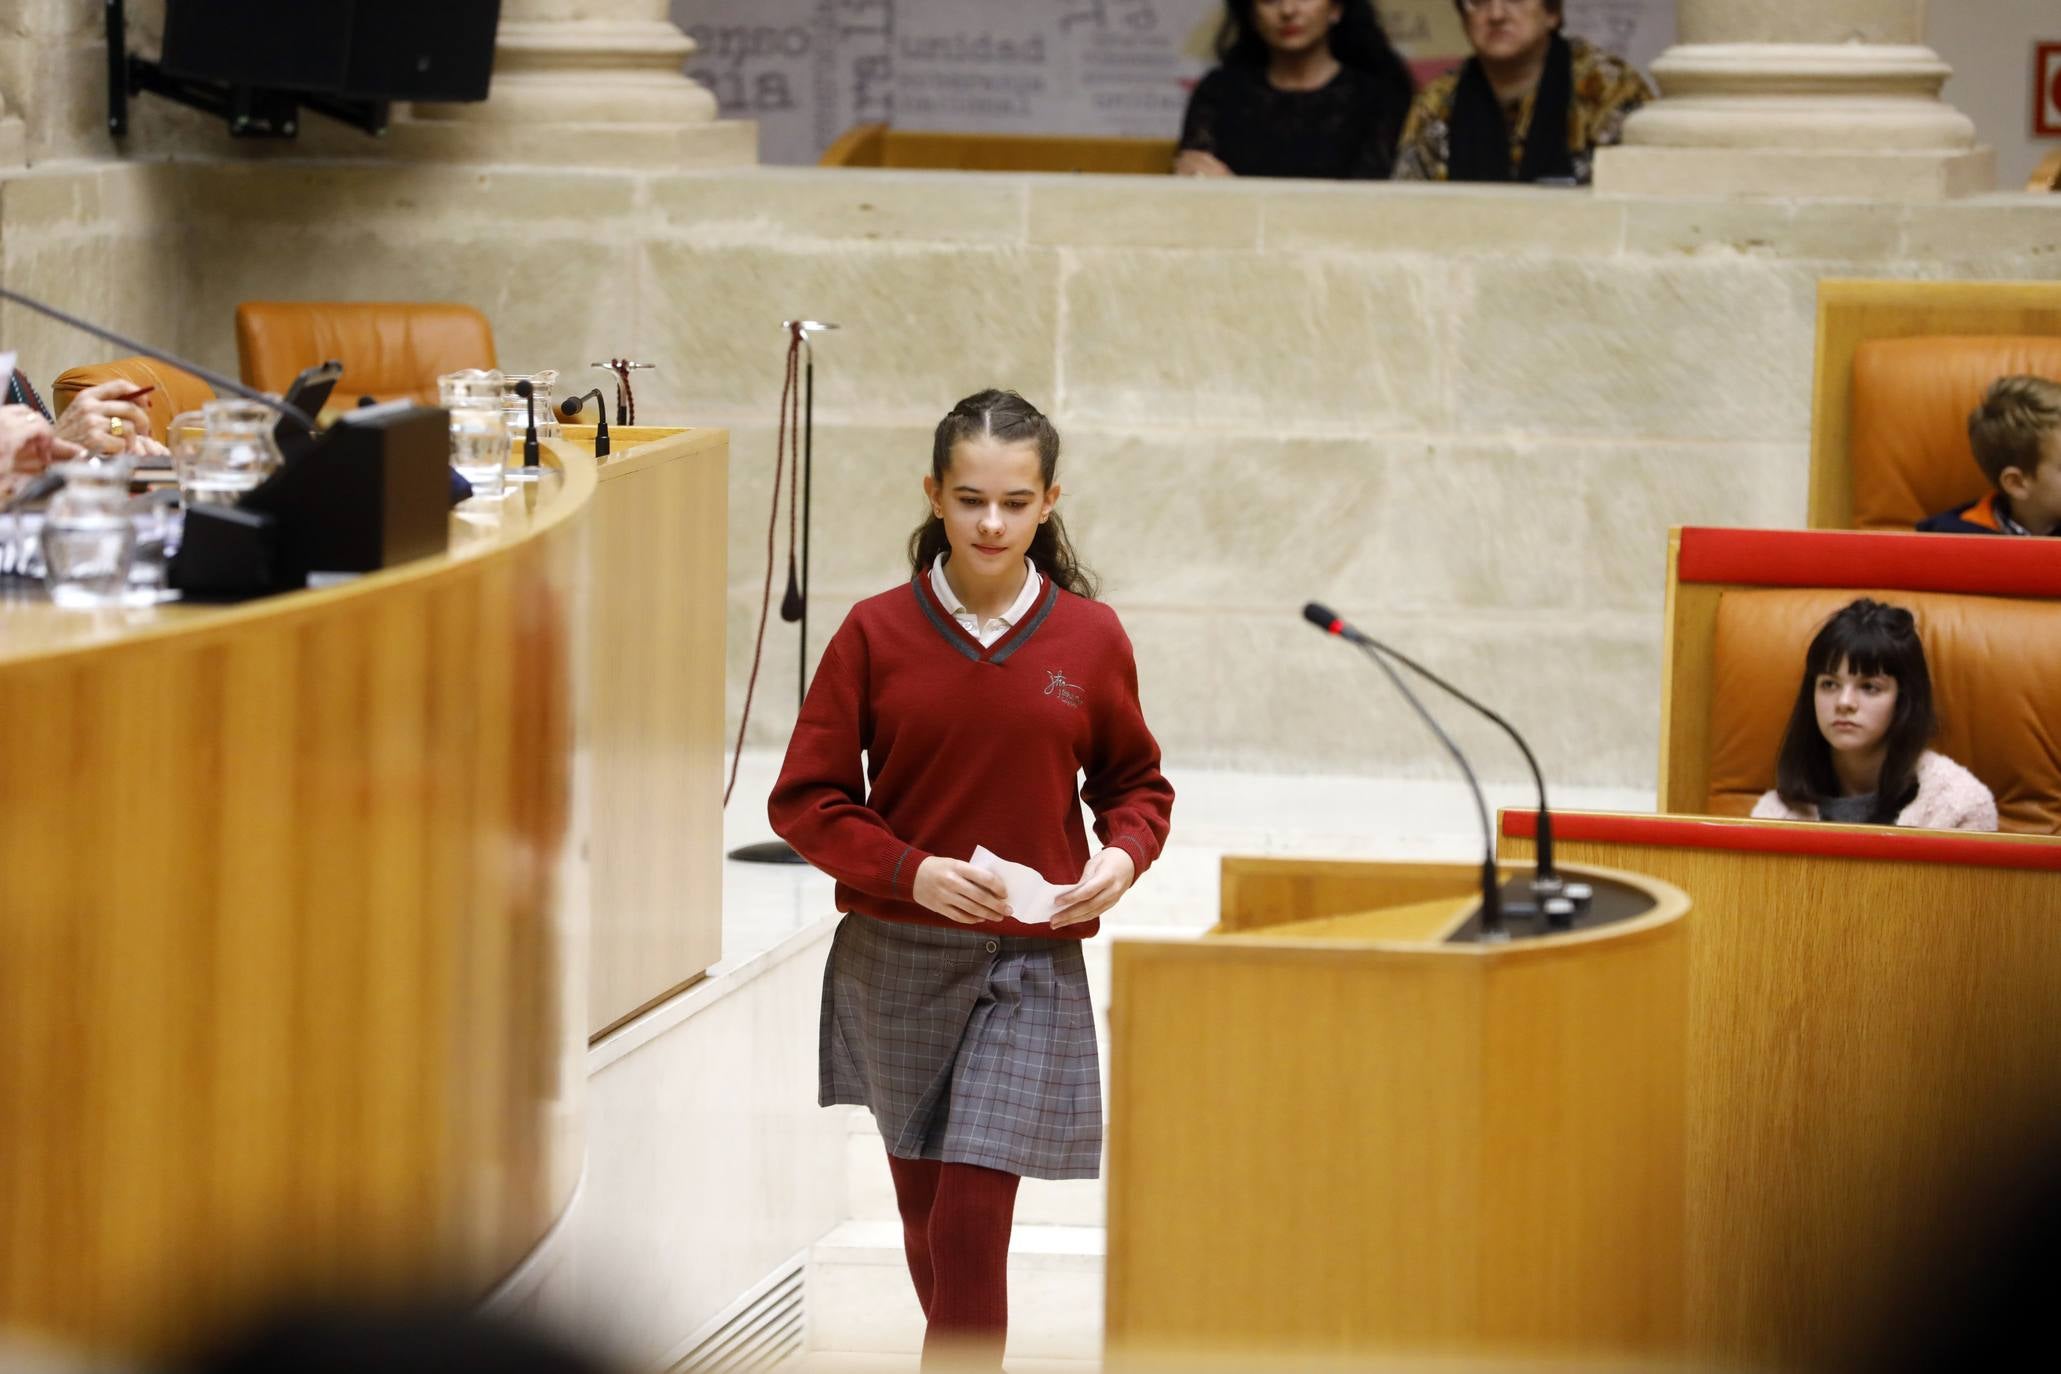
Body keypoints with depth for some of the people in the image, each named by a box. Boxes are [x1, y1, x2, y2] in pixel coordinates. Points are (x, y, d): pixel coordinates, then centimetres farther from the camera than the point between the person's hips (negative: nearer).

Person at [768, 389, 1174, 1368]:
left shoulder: (1088, 638, -3)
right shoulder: (877, 633, -5)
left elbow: (1136, 782, 11)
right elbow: (804, 800, -3)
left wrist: (1122, 855, -11)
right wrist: (912, 873, -18)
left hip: (1029, 966, -1)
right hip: (896, 959, 1)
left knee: (971, 1225, -10)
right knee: (925, 1216, 14)